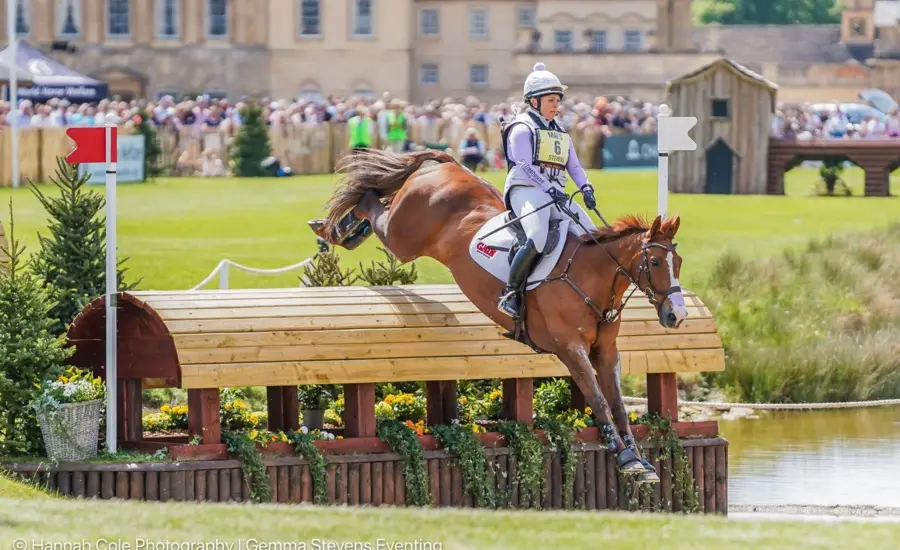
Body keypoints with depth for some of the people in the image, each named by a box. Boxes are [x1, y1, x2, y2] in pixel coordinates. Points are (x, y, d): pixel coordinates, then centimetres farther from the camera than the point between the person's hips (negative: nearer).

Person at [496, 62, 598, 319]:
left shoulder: (560, 134, 23)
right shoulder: (522, 129, -2)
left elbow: (574, 166, 18)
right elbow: (525, 165, -13)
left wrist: (586, 188, -3)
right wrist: (550, 189, -25)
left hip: (557, 196, 8)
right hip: (527, 190, -8)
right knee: (537, 239, -33)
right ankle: (510, 293, -23)